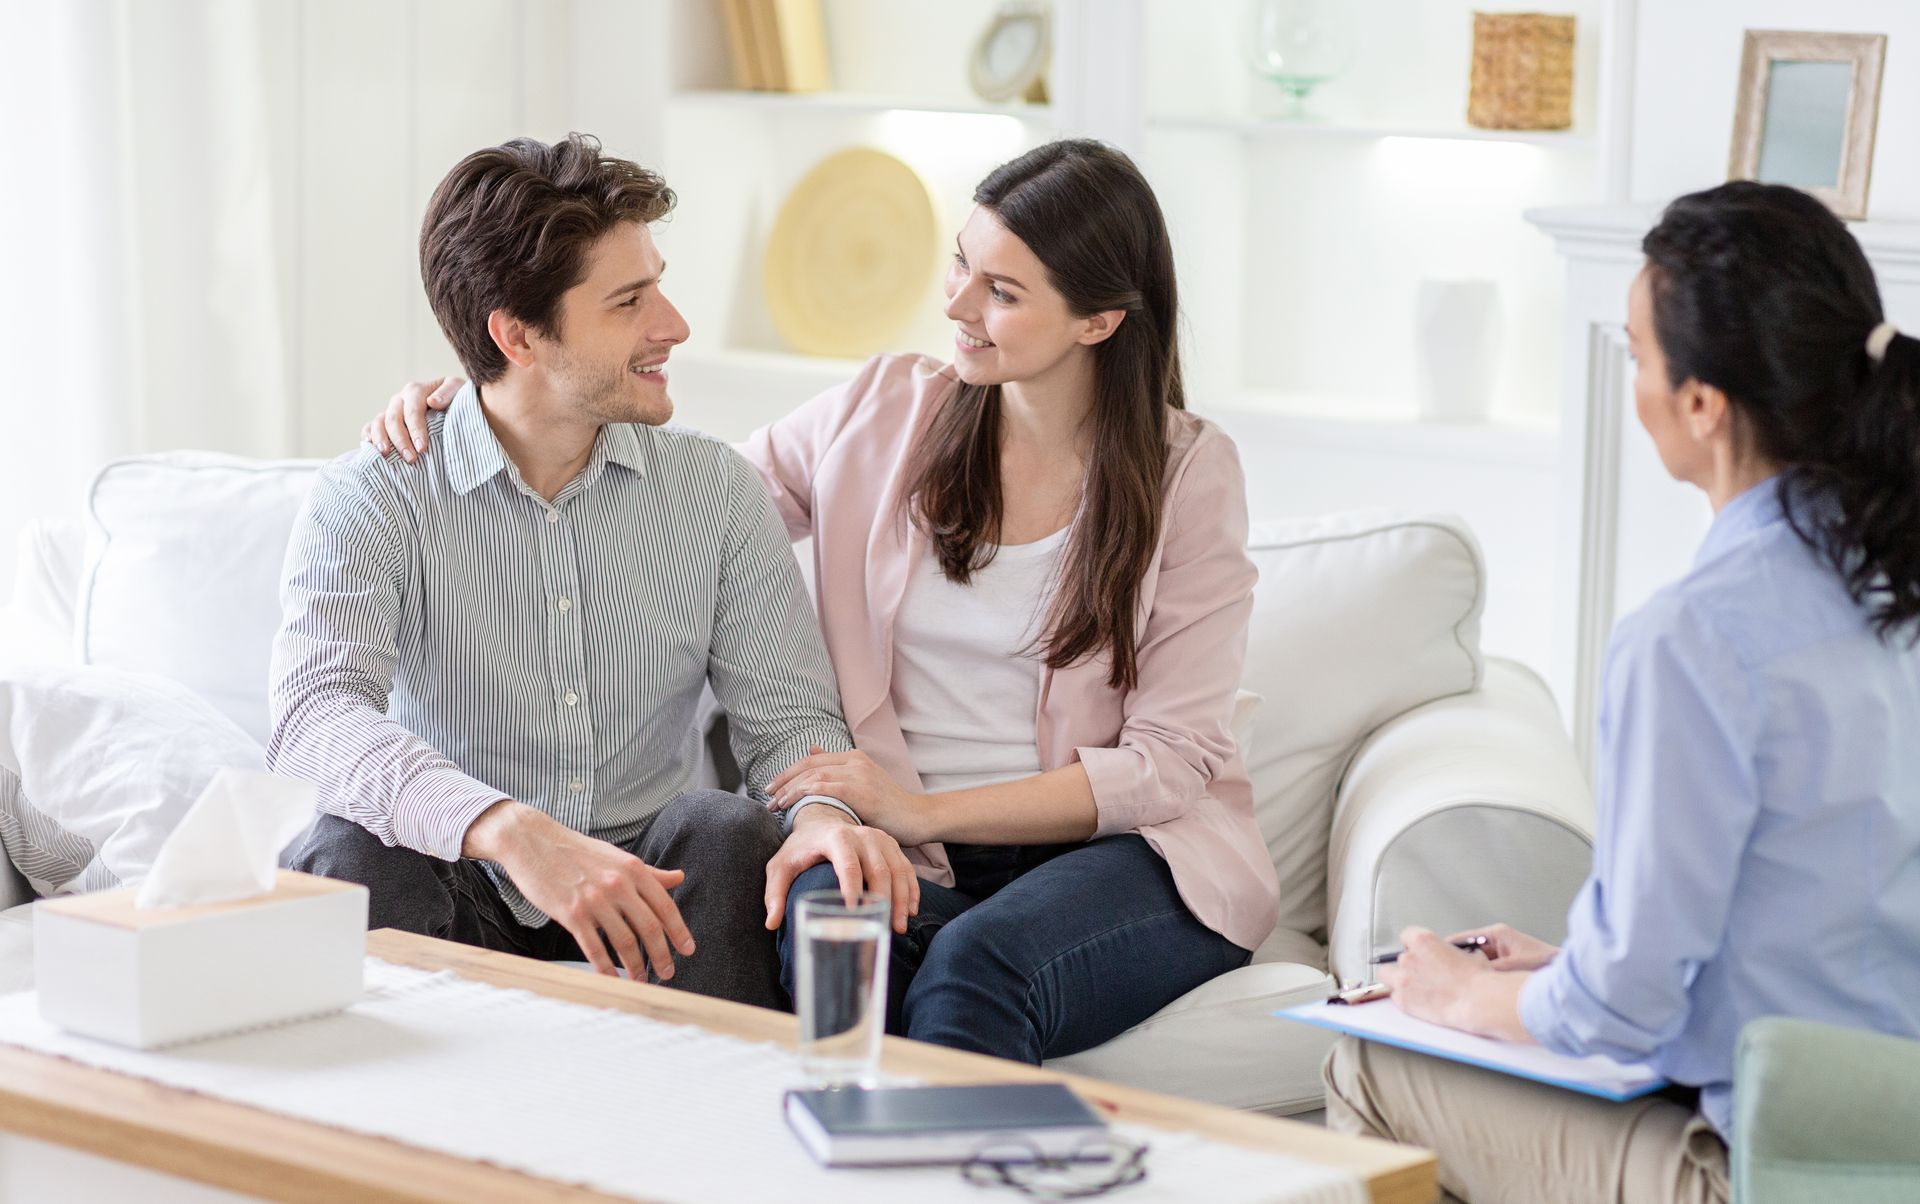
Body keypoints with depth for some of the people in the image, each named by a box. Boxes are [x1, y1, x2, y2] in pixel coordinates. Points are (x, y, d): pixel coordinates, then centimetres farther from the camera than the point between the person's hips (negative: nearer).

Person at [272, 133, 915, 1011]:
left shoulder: (716, 490, 6)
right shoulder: (372, 499, -8)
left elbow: (787, 714, 3)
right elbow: (315, 719, -25)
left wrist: (823, 811, -24)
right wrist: (513, 832, -43)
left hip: (639, 901, 3)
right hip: (467, 897, -2)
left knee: (727, 830, -27)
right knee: (355, 854, -32)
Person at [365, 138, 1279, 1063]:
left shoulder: (1188, 473, -1)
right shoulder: (885, 411, 8)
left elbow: (1169, 762, -6)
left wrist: (925, 809, -16)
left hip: (1125, 855, -2)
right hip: (903, 857, 2)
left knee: (976, 966, -36)